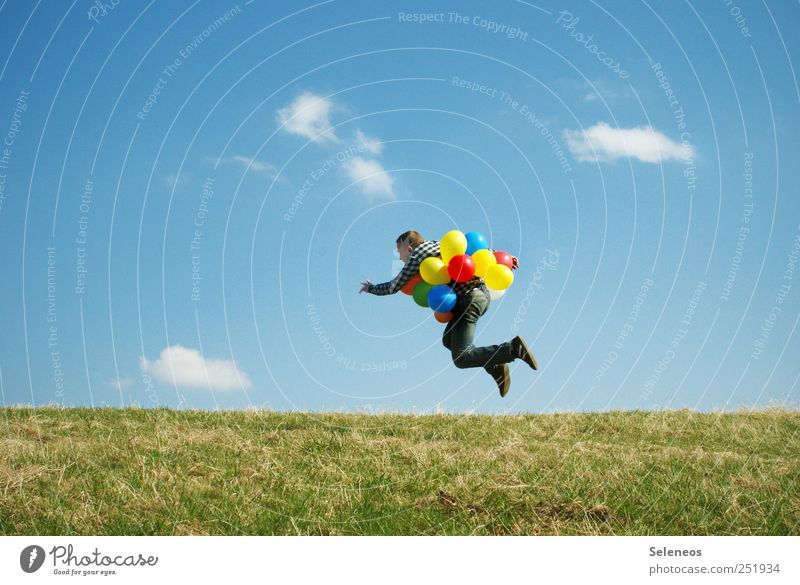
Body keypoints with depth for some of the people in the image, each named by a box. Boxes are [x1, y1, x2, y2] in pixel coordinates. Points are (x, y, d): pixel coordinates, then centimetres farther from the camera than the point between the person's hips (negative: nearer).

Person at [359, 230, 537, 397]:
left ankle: (514, 348, -18)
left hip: (469, 299, -9)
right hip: (482, 293, 9)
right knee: (448, 340, 21)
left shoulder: (416, 256, 1)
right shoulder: (438, 244, 23)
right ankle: (495, 365, 9)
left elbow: (393, 287, 6)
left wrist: (371, 288, 24)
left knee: (461, 359, -9)